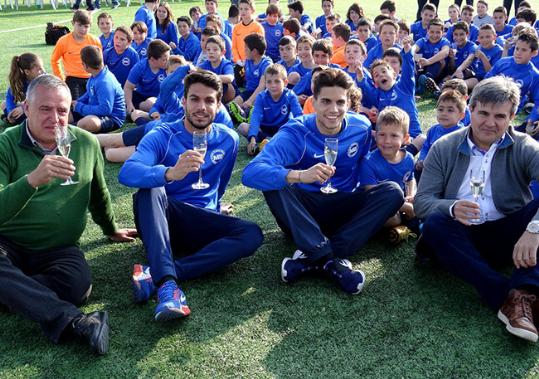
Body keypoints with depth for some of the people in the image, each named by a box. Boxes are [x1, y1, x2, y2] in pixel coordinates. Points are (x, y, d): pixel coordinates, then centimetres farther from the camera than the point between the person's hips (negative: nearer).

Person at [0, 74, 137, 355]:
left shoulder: (87, 143, 2)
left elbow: (98, 193, 20)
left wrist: (111, 230, 31)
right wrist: (32, 180, -36)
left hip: (59, 248, 2)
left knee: (78, 284, -31)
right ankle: (74, 321, -38)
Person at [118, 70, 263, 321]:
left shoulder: (228, 140, 3)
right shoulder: (162, 136, -10)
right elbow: (126, 173, -30)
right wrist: (170, 173, -47)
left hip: (202, 224, 3)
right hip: (163, 219, -3)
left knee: (252, 234, -25)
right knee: (150, 190, -34)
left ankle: (154, 274, -35)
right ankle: (167, 283, -49)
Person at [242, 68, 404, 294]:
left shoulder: (361, 128, -6)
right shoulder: (295, 133, -19)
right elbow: (250, 173, -35)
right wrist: (300, 176, -51)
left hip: (343, 212, 4)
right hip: (301, 212, -3)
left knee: (393, 192, -20)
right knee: (274, 181, -31)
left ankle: (314, 258, -28)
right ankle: (330, 259, -34)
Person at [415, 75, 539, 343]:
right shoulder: (444, 148, 3)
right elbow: (421, 200, -7)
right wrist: (451, 208, -29)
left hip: (508, 238, 0)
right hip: (463, 239, 1)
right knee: (434, 223, -30)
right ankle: (507, 297, -37)